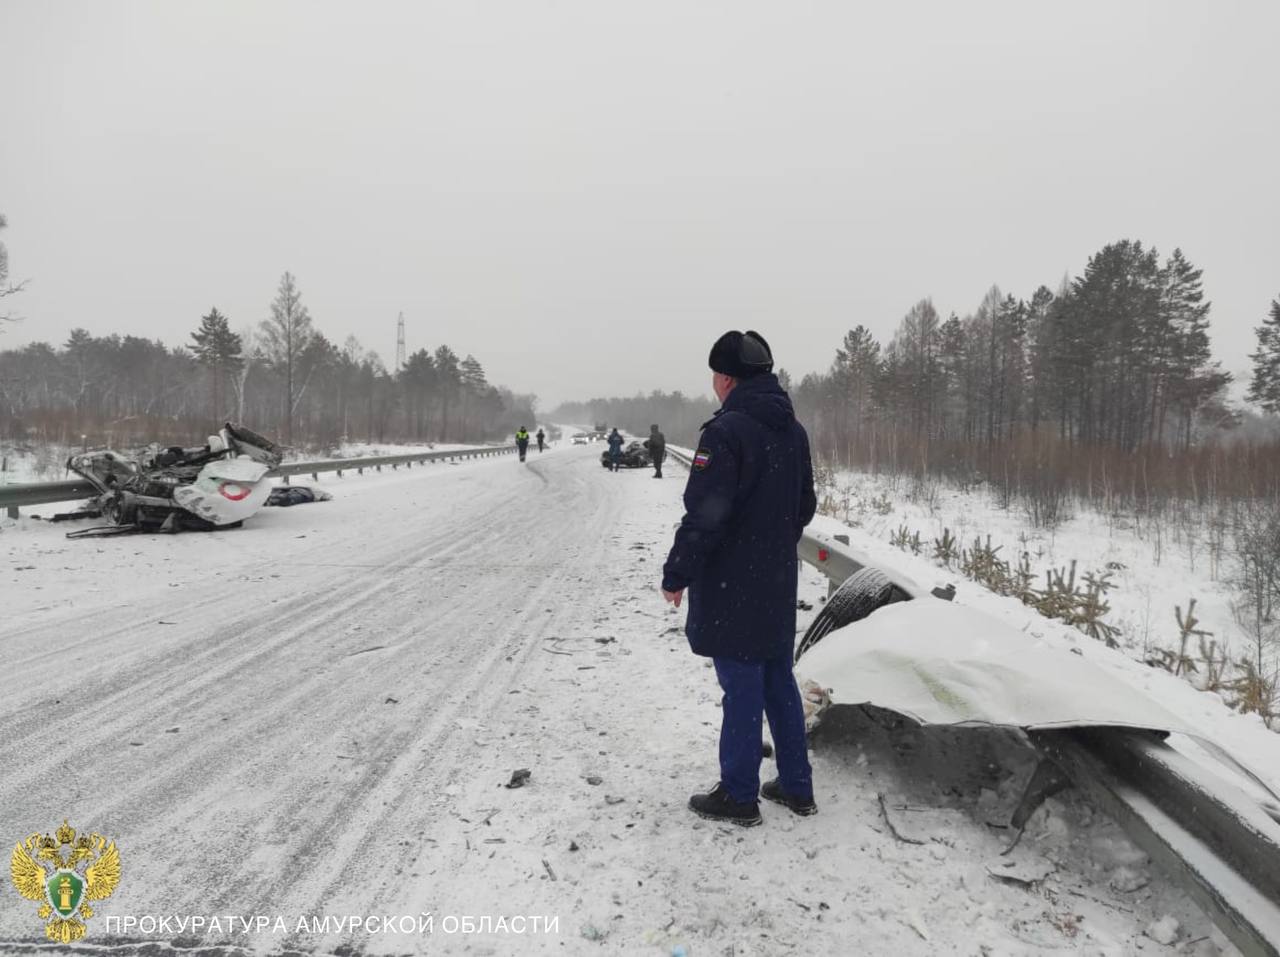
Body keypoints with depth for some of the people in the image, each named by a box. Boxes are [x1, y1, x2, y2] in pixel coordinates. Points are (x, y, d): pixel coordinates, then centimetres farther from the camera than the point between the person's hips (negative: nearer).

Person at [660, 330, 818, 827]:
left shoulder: (726, 431, -18)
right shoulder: (793, 431, 8)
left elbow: (704, 515, -21)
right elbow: (805, 506, 17)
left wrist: (676, 575, -11)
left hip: (731, 586, -8)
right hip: (778, 585, 8)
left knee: (742, 688, 1)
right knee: (779, 683, 16)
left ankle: (738, 795, 14)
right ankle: (796, 786, 26)